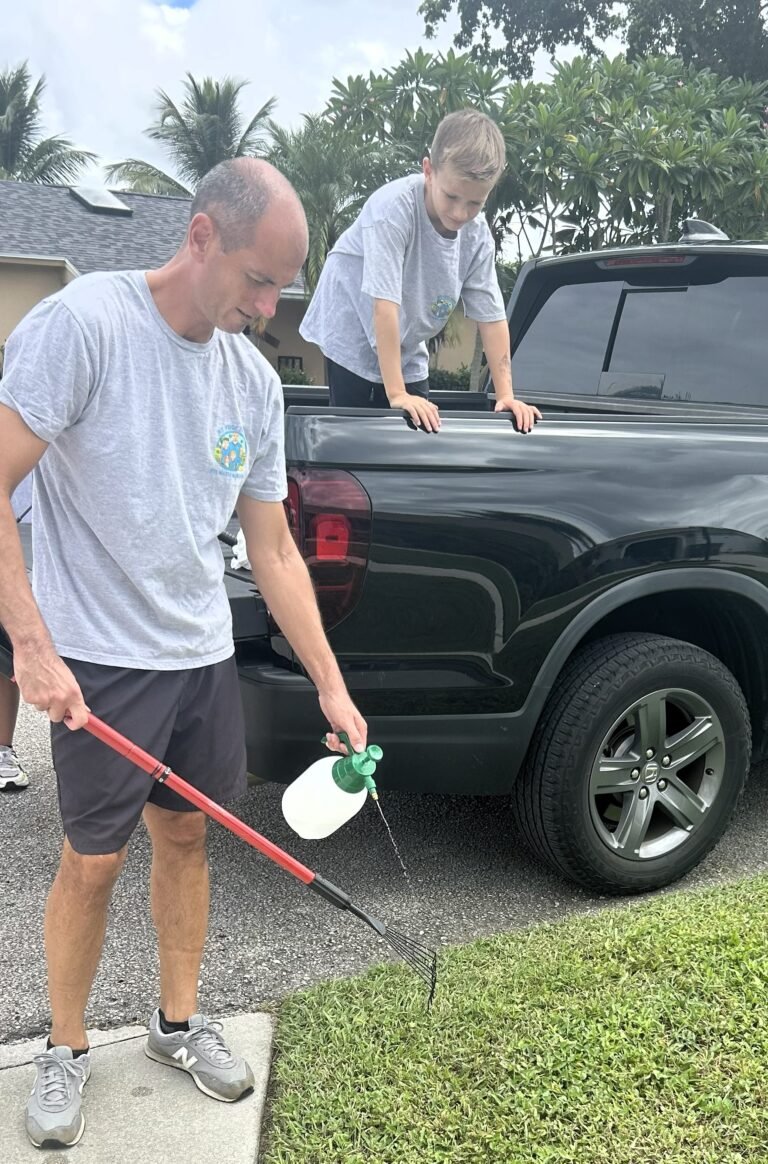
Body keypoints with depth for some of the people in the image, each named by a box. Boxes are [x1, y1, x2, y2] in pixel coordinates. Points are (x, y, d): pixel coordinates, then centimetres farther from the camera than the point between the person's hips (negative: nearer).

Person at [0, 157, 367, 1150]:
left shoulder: (255, 381, 3)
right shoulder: (83, 322, -15)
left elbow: (273, 550, 7)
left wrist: (331, 687, 5)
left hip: (203, 654, 6)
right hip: (100, 658, -5)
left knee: (185, 833, 15)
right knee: (94, 860, 5)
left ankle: (178, 1023, 35)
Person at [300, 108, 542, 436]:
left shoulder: (477, 235, -12)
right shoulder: (394, 207, -29)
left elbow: (491, 316, -6)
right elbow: (384, 304, -33)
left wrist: (506, 395, -13)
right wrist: (396, 394, -34)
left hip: (407, 357, 5)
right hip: (353, 343, -5)